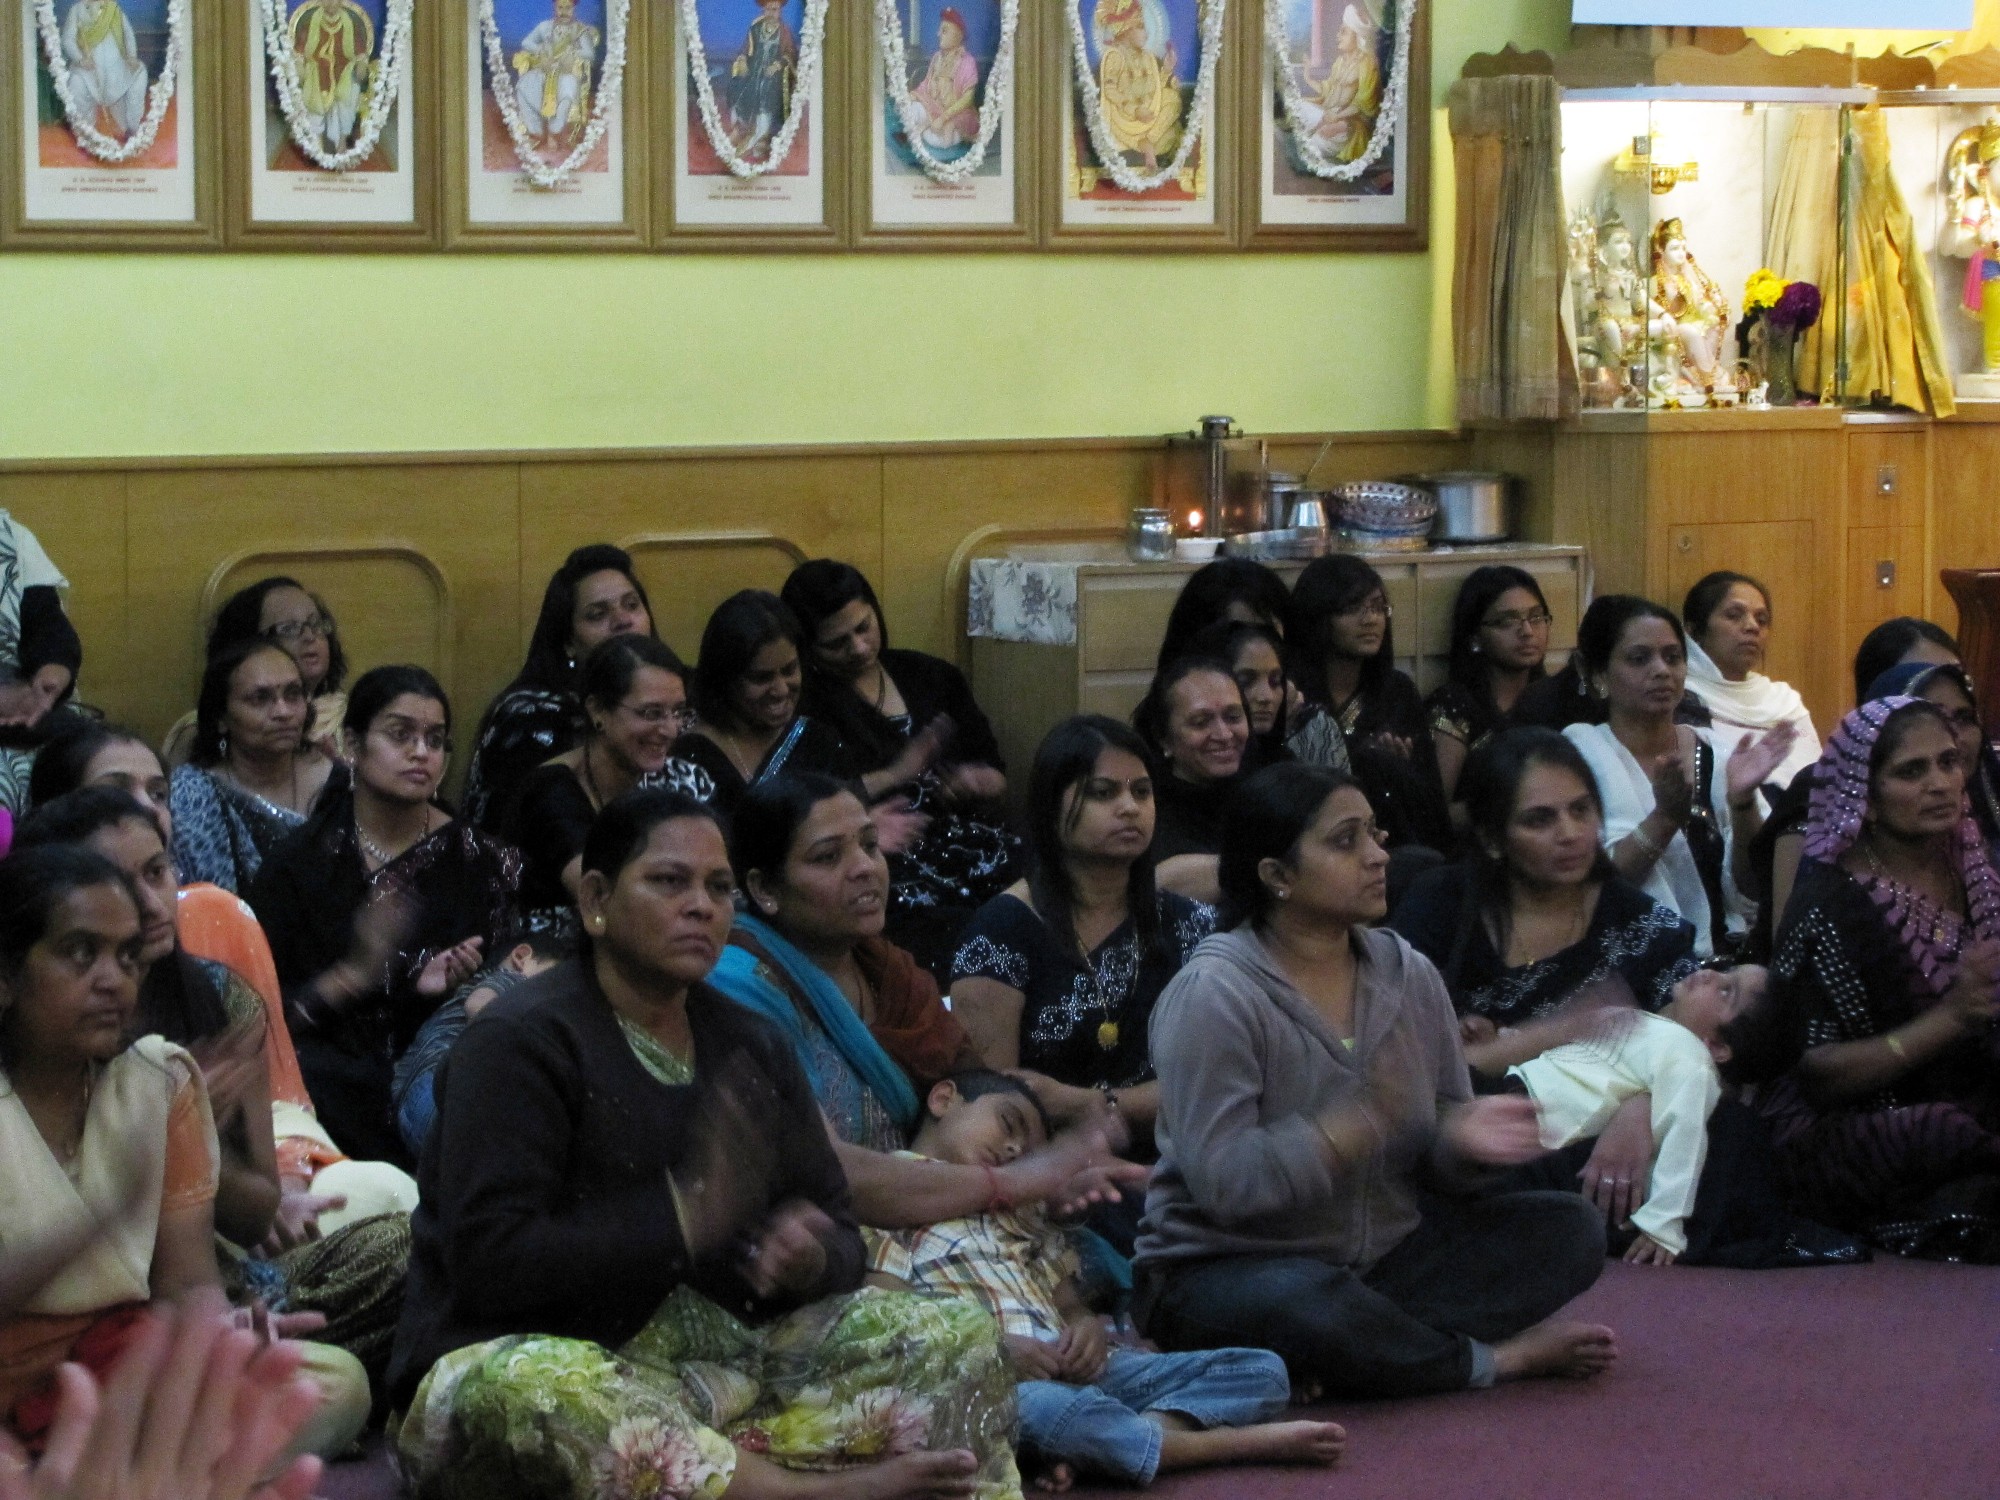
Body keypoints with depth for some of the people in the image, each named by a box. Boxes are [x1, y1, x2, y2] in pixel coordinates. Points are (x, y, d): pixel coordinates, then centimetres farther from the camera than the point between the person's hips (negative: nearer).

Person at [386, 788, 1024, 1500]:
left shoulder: (753, 1045, 13)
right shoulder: (519, 1040, -7)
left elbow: (839, 1238, 12)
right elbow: (491, 1262, -18)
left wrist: (810, 1259, -12)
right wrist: (682, 1219, -23)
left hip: (722, 1360, 6)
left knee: (955, 1338, -7)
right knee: (520, 1392, -41)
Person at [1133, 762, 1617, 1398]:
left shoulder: (1408, 974, 4)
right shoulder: (1212, 995, -16)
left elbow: (1436, 1168, 5)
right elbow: (1224, 1182, -25)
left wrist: (1462, 1141, -19)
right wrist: (1359, 1125, -33)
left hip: (1384, 1256, 7)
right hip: (1226, 1269, -7)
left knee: (1570, 1229, -6)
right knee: (1304, 1302, -40)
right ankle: (1496, 1359, -14)